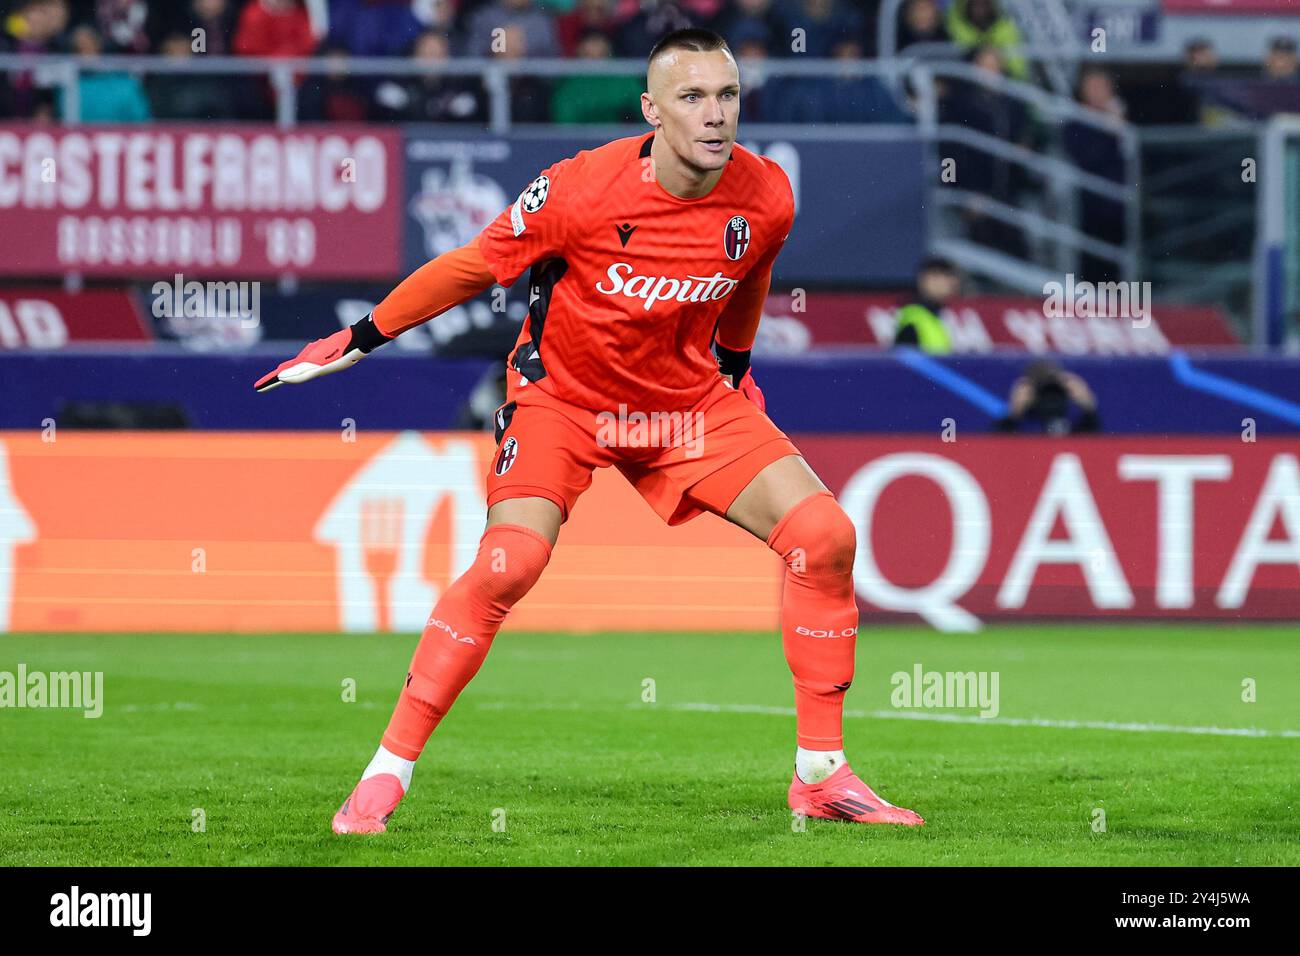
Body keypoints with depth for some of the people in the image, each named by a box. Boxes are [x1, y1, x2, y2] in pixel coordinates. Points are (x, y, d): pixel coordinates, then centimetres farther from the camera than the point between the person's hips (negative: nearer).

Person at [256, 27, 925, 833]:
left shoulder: (767, 197, -14)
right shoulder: (584, 190, -25)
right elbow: (473, 267, -11)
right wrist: (359, 340, -4)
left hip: (690, 397, 4)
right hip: (563, 395, -4)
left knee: (824, 535, -10)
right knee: (512, 560, -26)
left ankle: (822, 773, 1)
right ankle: (388, 773, -15)